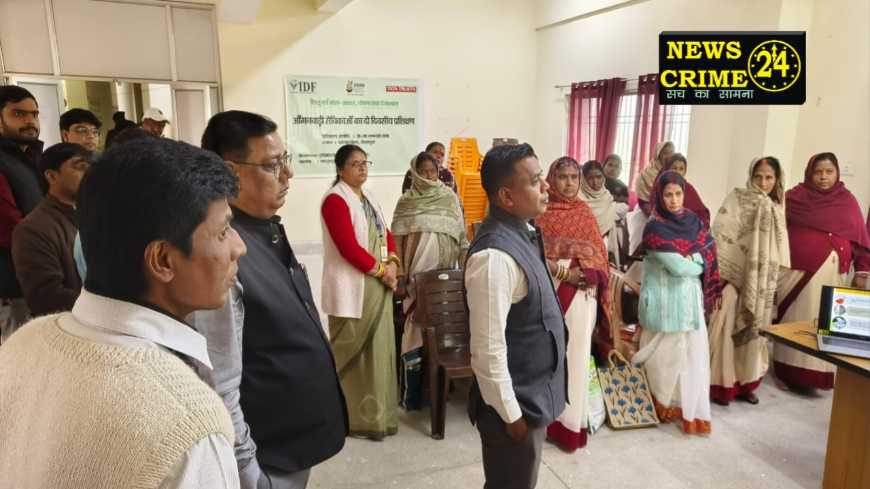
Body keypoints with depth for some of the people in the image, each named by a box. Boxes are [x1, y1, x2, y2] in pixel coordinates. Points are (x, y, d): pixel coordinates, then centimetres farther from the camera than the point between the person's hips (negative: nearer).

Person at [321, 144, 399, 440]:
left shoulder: (369, 199, 16)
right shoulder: (336, 200, -11)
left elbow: (386, 234, 16)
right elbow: (348, 247, -18)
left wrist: (392, 262, -3)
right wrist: (380, 269, -11)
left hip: (378, 286, 8)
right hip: (352, 287, -8)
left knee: (378, 348, 11)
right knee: (352, 352, 0)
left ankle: (375, 413, 23)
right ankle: (353, 417, 12)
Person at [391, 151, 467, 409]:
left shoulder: (450, 198, 6)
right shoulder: (406, 201, 3)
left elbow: (461, 236, 6)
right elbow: (398, 238, 1)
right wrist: (400, 273, -5)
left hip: (444, 272, 1)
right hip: (417, 272, -1)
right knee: (416, 324, -1)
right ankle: (413, 394, 5)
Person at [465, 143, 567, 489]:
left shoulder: (520, 232, 1)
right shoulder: (495, 255, -29)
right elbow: (488, 350, -27)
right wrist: (511, 415, -19)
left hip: (531, 394, 9)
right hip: (516, 402, -9)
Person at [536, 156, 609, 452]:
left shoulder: (585, 213, 9)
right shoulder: (540, 212, 0)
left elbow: (599, 255, 6)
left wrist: (582, 272, -13)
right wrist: (562, 271, -18)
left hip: (581, 294, 2)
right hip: (548, 292, -2)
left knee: (575, 355, 5)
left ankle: (571, 422, 16)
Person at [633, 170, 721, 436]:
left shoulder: (692, 220, 5)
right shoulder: (654, 228, -15)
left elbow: (710, 255, 4)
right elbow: (678, 267, -18)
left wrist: (692, 259, -12)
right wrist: (698, 264, -3)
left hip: (690, 297, 6)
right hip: (666, 298, -5)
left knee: (693, 352, 7)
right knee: (667, 354, 5)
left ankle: (692, 408, 18)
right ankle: (664, 405, 22)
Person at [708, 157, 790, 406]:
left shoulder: (777, 208, 10)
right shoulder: (736, 199, -6)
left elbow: (779, 247, 15)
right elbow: (720, 235, -13)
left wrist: (772, 280, 11)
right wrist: (718, 271, -21)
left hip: (761, 281, 5)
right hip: (733, 275, -5)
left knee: (753, 329, 11)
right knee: (726, 327, -6)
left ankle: (745, 382, 23)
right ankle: (720, 384, 4)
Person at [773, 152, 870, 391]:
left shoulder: (847, 201, 6)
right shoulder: (794, 196, 2)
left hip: (830, 273, 2)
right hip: (795, 270, -1)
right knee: (792, 321, 5)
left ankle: (816, 373, 14)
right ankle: (788, 371, 16)